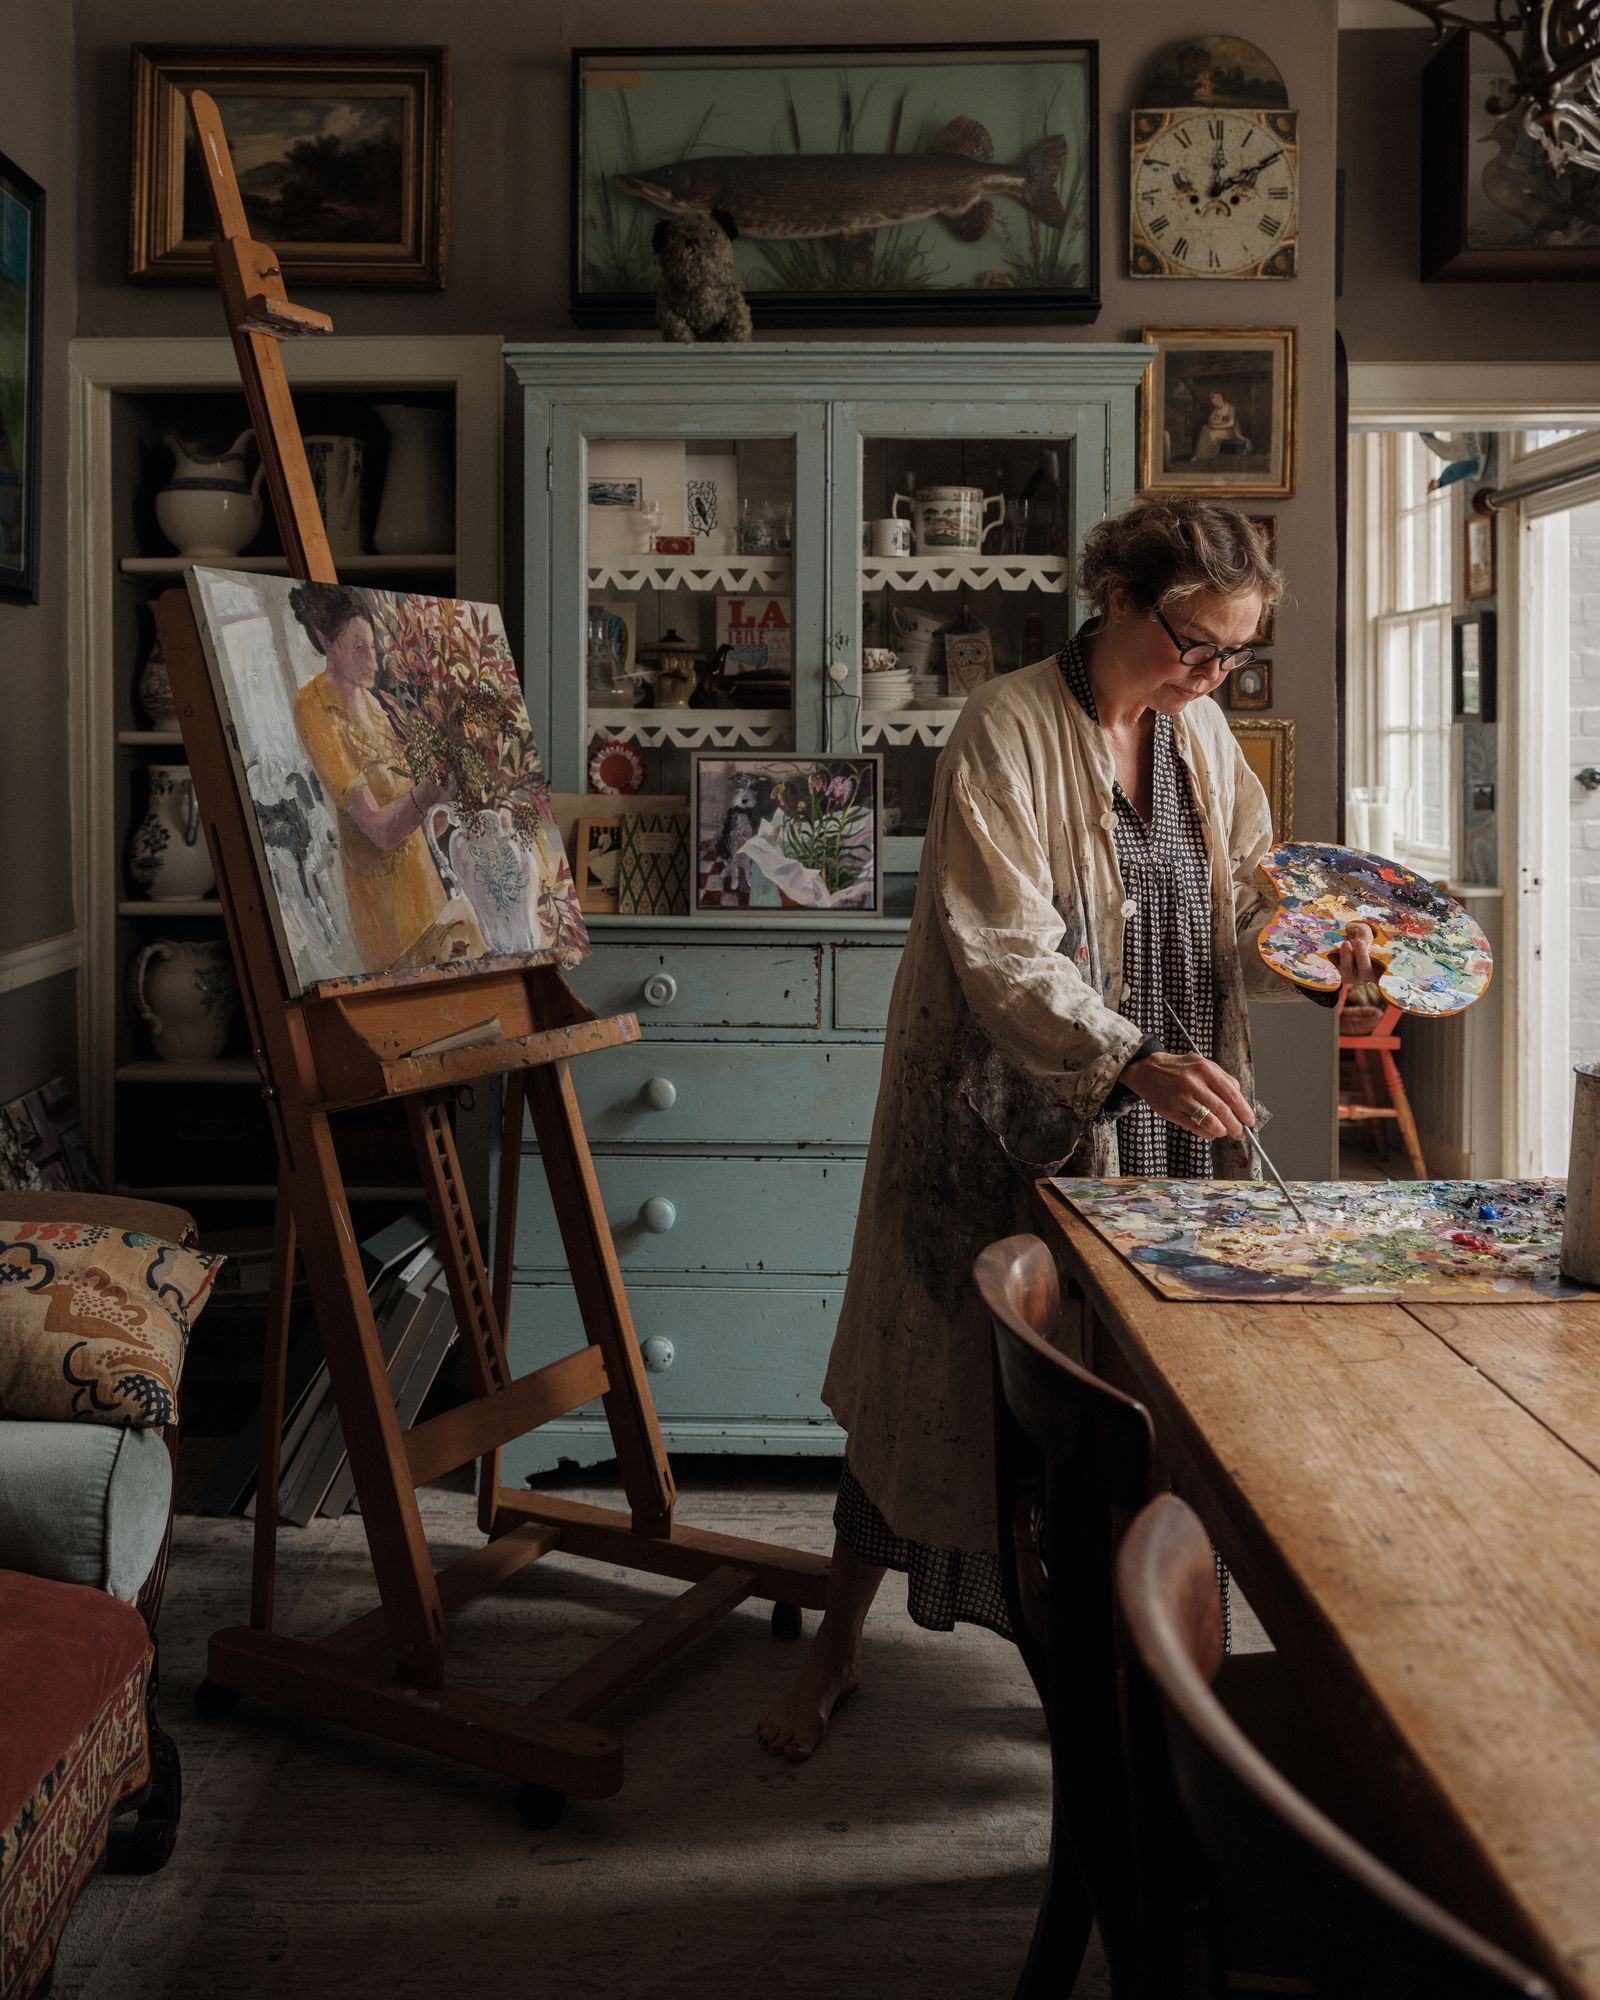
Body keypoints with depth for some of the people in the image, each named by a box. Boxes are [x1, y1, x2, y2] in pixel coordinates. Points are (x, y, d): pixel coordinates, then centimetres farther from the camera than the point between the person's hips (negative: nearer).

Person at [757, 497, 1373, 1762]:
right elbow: (1006, 957, -22)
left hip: (1157, 1126, 6)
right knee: (943, 1371, 4)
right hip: (1009, 1114, -5)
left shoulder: (1203, 736, 7)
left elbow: (1241, 908, 13)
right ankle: (837, 1647, 23)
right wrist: (1131, 1061, -34)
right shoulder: (1008, 732, -14)